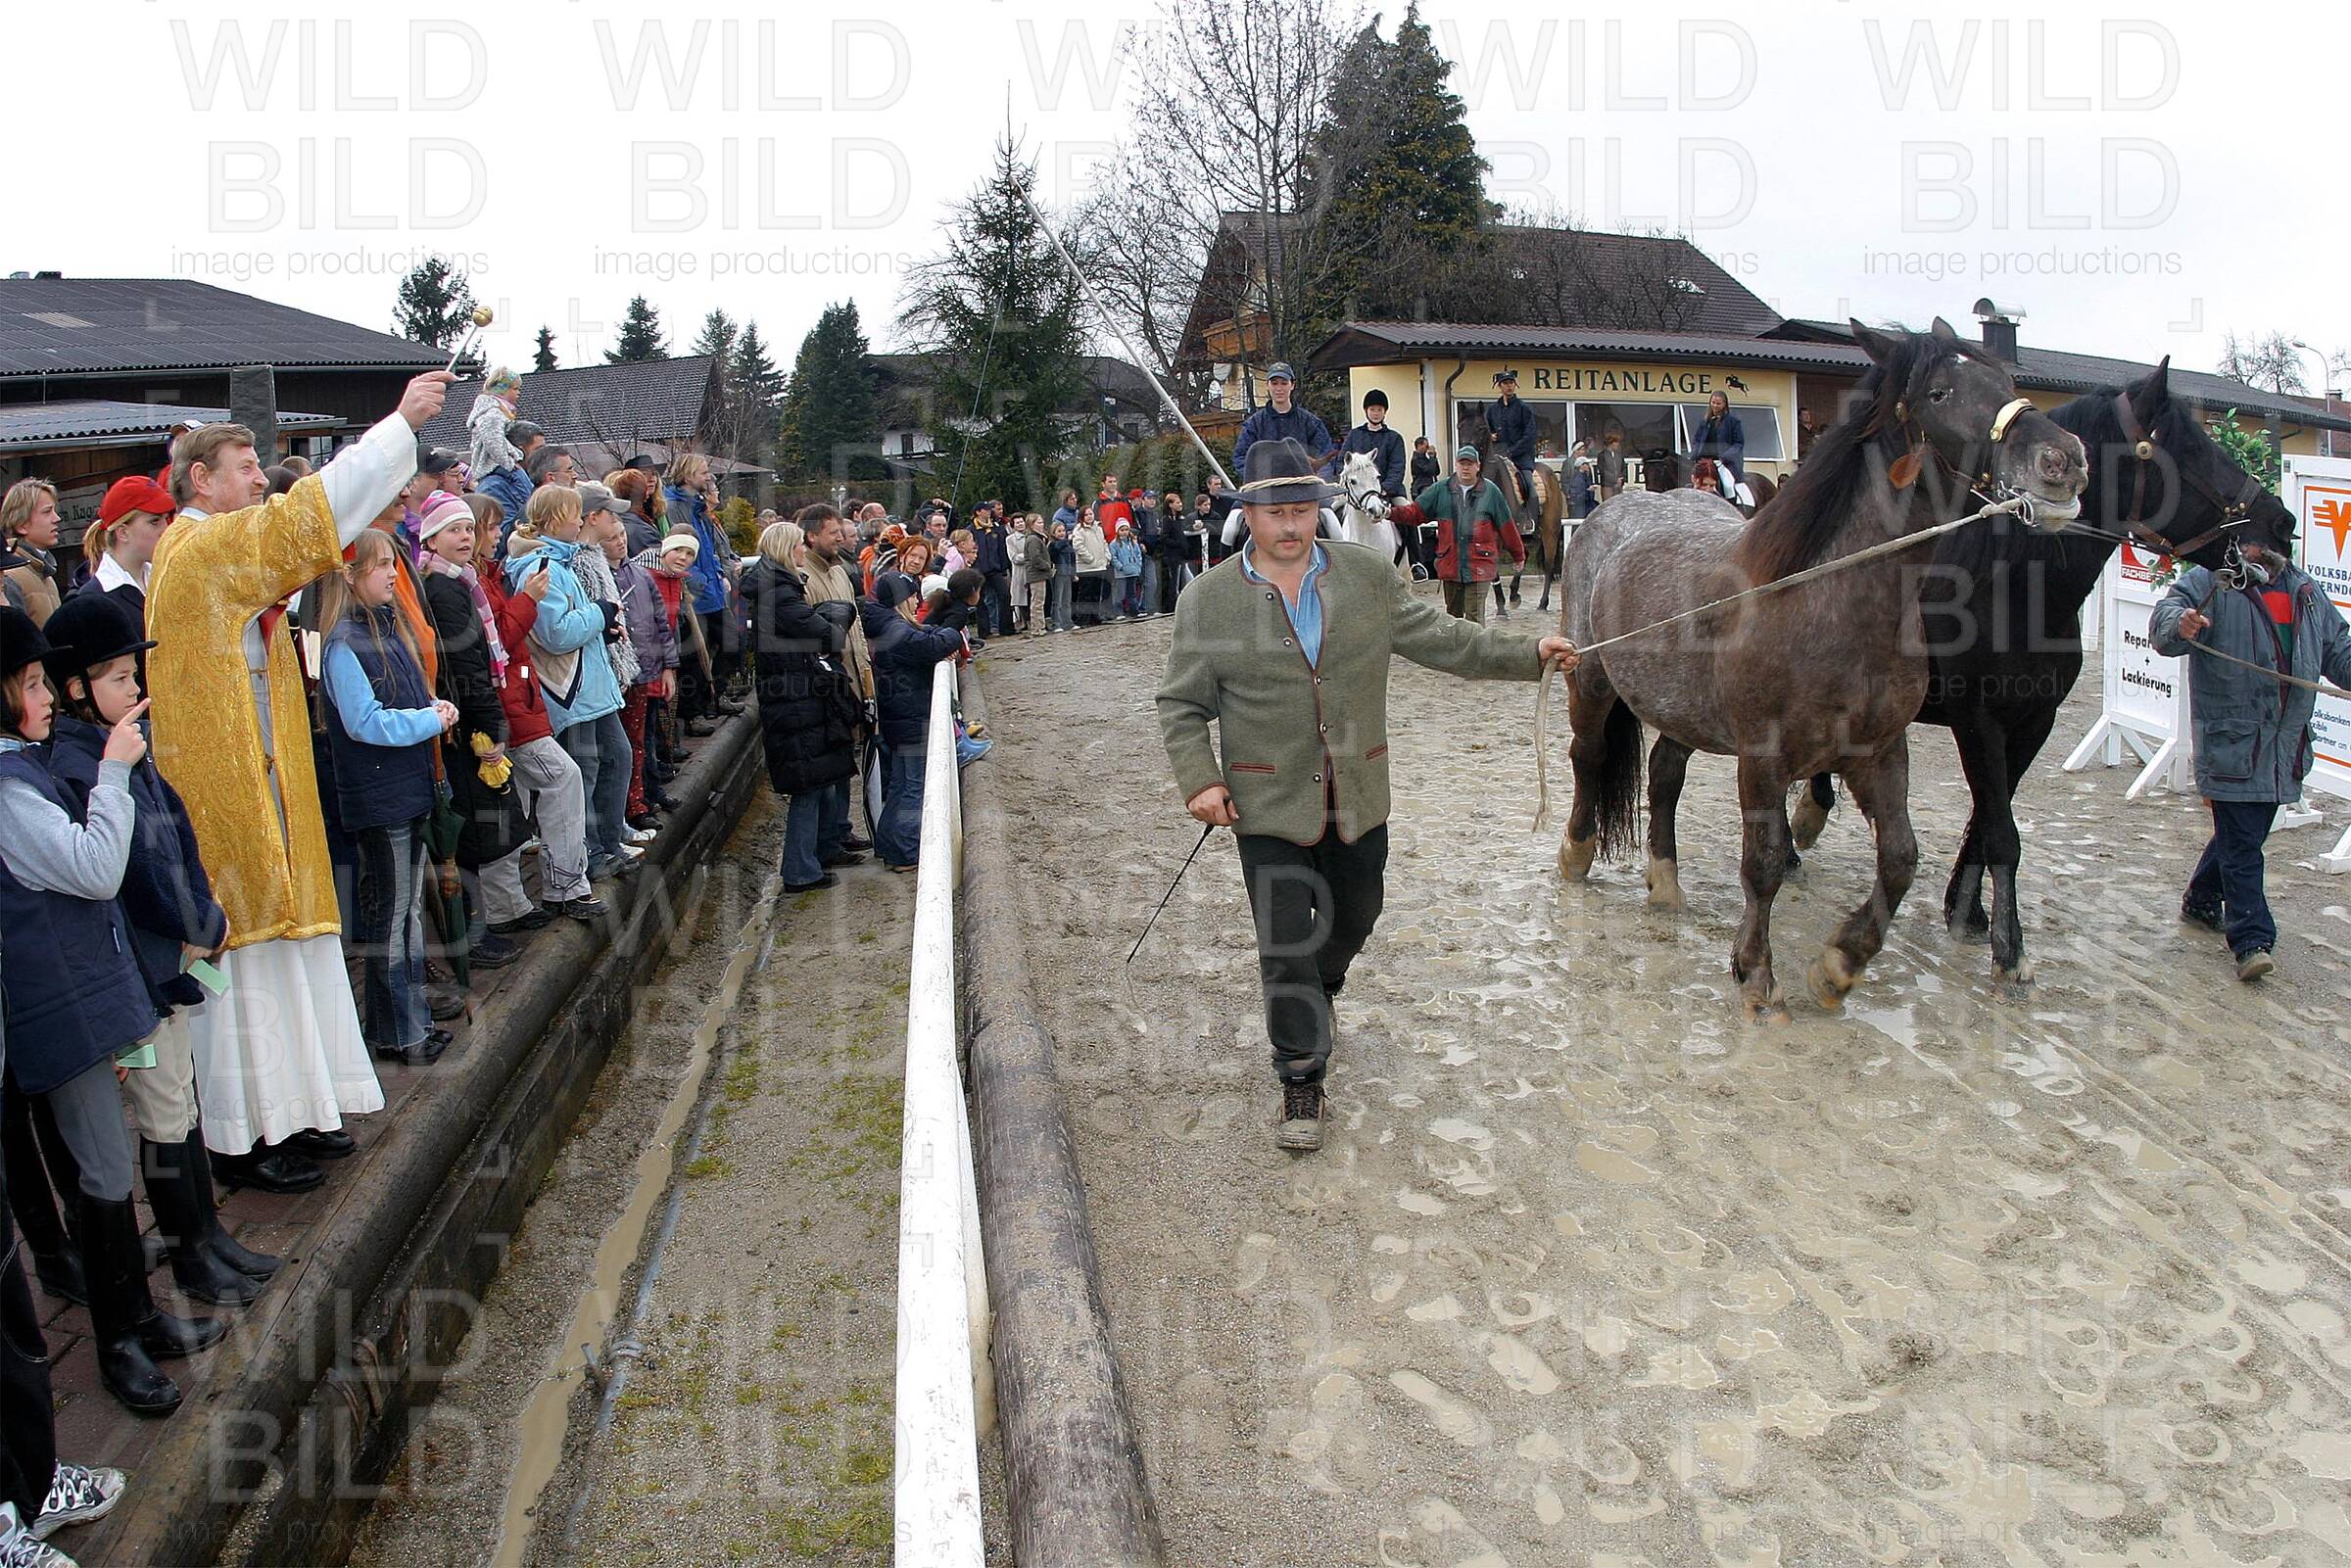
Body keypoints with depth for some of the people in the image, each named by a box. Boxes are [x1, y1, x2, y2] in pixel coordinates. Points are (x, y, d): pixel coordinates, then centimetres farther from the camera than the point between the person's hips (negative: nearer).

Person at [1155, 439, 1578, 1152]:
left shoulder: (1370, 575, 1)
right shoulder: (1208, 602, -6)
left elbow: (1439, 638, 10)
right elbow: (1181, 705, -1)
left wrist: (1527, 653, 4)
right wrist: (1199, 778, -14)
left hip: (1359, 799, 3)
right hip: (1269, 807, -3)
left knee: (1353, 920, 21)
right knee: (1286, 948, 0)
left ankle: (1313, 998, 53)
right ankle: (1302, 1081, 16)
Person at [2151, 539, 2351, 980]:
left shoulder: (2306, 592, 15)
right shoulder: (2211, 582, -6)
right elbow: (2165, 616, -21)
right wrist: (2180, 624, -44)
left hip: (2285, 749, 7)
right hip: (2230, 742, -7)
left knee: (2243, 834, 19)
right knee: (2241, 843, -7)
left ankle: (2201, 901, 39)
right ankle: (2252, 941, -5)